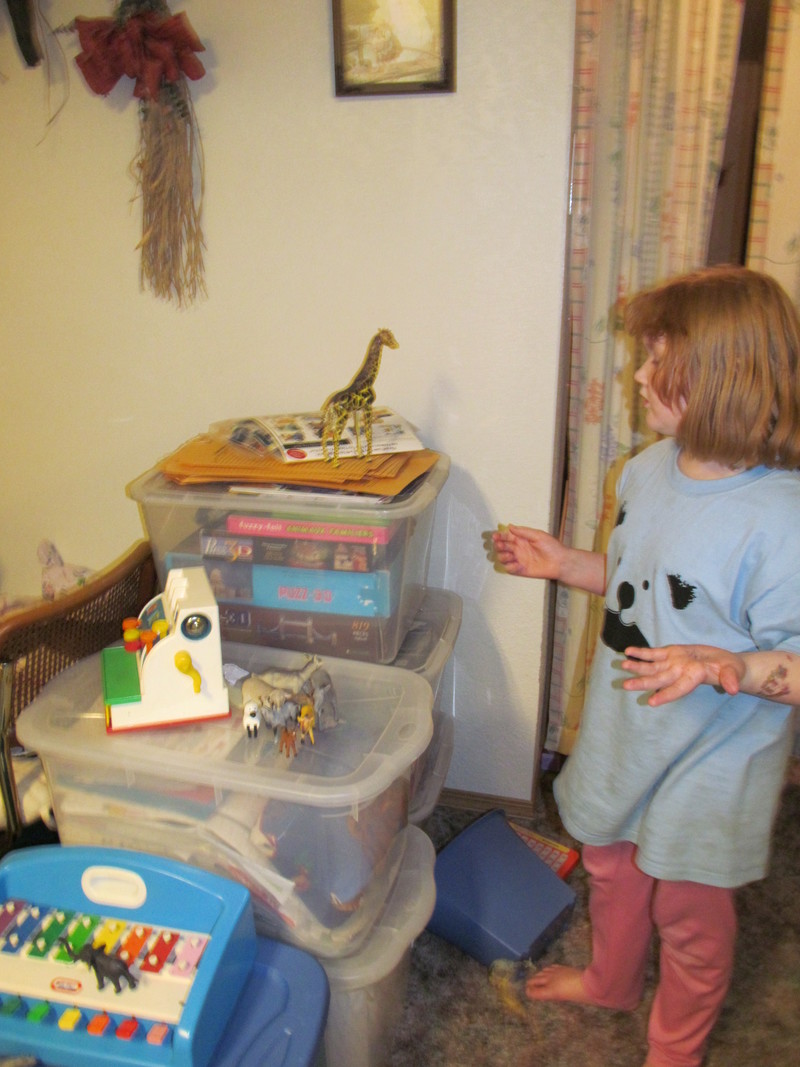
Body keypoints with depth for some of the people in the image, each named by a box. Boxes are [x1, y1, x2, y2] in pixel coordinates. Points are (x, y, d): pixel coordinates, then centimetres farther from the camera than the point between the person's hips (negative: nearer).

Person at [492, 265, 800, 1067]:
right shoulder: (649, 469, -5)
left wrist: (730, 667, -41)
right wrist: (562, 563, 4)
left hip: (708, 760, -7)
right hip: (623, 734, 7)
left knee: (689, 911, 18)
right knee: (610, 865, 28)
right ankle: (610, 981, 59)